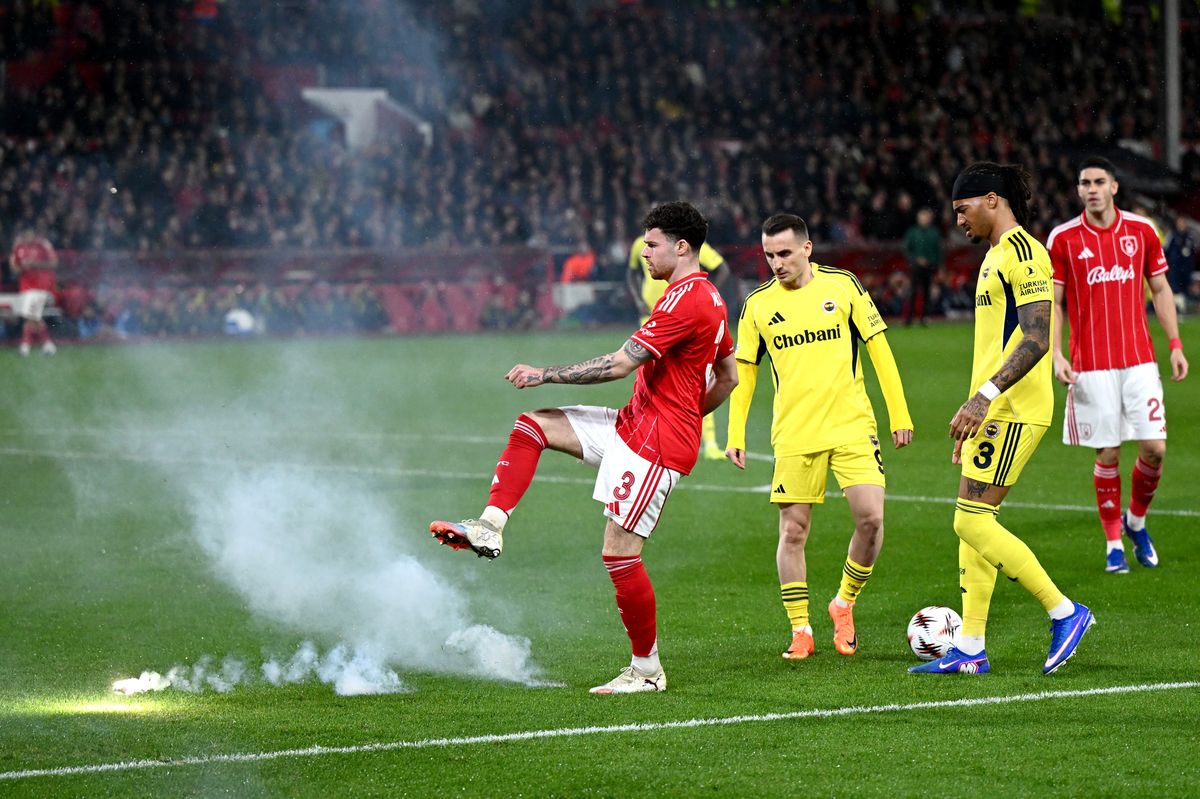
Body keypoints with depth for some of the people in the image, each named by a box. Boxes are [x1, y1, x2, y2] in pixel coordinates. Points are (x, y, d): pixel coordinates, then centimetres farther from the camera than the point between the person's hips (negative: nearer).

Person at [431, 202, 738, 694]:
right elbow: (728, 377, 23)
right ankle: (490, 528, -6)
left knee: (620, 556, -8)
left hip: (656, 445, -11)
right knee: (531, 426, 3)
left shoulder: (686, 300, -20)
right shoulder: (707, 297, 13)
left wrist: (546, 374, -15)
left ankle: (647, 670, 3)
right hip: (633, 425, 11)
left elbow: (619, 364, -21)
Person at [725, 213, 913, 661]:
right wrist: (736, 433, 5)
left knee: (871, 518, -11)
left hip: (851, 426, -1)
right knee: (793, 531, -1)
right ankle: (800, 631, 11)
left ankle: (844, 604, 12)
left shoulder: (842, 286, 1)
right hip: (793, 435, 1)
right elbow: (743, 370, 11)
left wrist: (899, 413, 4)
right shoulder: (758, 304, 3)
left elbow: (878, 348, 6)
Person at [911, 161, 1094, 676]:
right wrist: (976, 412, 26)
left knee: (972, 522, -12)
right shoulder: (996, 254, 19)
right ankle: (970, 650, 10)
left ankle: (1065, 613, -5)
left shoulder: (1022, 252, -13)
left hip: (1013, 410, -10)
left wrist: (984, 396, -27)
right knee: (974, 523, 8)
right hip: (994, 413, 10)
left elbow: (1035, 340, -22)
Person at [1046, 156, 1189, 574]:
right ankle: (1113, 544, 13)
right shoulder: (1062, 238, -1)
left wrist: (1175, 344, 5)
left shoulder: (1142, 231, 5)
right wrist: (1056, 355, -8)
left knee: (1154, 448, -5)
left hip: (1139, 360, 2)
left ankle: (1136, 521, 21)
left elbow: (1160, 289, 12)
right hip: (1091, 367, -2)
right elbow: (1053, 302, 3)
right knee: (1107, 454, 0)